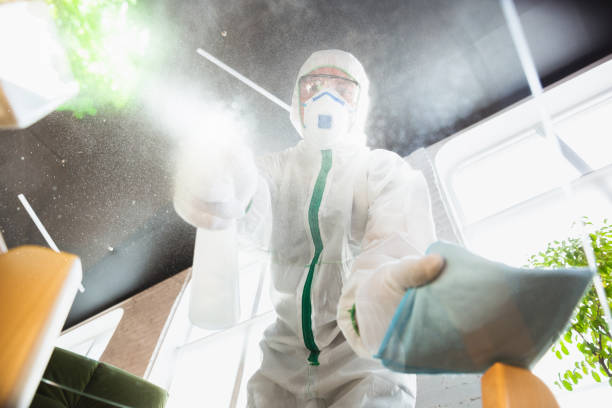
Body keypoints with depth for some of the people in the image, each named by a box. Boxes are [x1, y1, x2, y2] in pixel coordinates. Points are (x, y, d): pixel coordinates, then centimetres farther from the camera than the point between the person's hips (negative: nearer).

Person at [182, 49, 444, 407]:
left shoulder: (384, 167, 3)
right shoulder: (279, 167, 10)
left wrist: (379, 286, -41)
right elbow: (257, 206, -12)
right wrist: (234, 197, -37)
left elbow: (398, 234, -18)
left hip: (366, 357, -2)